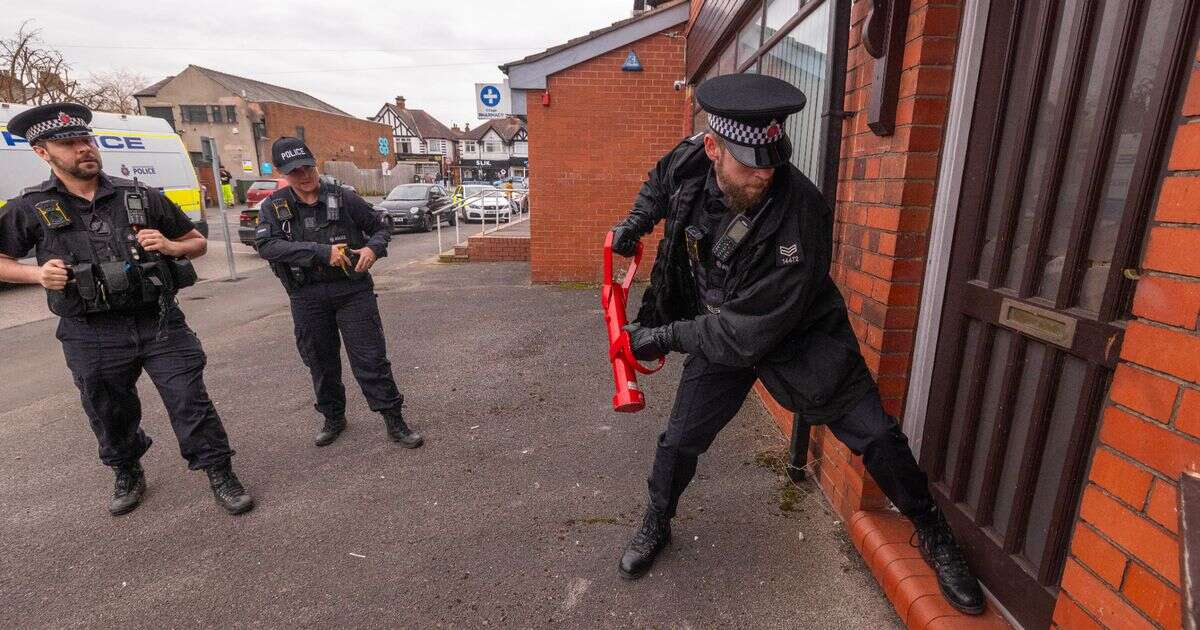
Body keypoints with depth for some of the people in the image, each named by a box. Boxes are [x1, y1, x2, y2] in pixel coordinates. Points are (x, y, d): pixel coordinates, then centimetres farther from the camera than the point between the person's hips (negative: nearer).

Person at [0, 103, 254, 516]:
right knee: (110, 415, 16)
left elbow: (198, 243, 10)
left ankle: (220, 475, 14)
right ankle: (127, 476, 40)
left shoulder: (140, 197, 4)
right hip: (91, 337, 1)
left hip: (160, 323, 0)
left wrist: (171, 247, -11)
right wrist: (37, 273, -7)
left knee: (190, 402, 0)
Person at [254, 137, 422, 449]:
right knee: (321, 362, 14)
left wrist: (372, 248, -14)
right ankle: (333, 418, 34)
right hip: (307, 297, 2)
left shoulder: (343, 198, 0)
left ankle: (394, 420, 8)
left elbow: (380, 228, 8)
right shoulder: (273, 206, 3)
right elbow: (266, 245, -13)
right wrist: (322, 252, -23)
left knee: (370, 358, -1)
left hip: (353, 290, -2)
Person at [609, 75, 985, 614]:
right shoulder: (689, 163, -18)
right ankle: (656, 525, 37)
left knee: (877, 437, 1)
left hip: (800, 336, -3)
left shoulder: (799, 214, -35)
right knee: (680, 440, 7)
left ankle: (933, 534, 31)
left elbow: (749, 333, -32)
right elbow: (659, 182, 12)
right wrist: (636, 222, -4)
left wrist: (662, 337, -26)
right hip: (721, 329, 4)